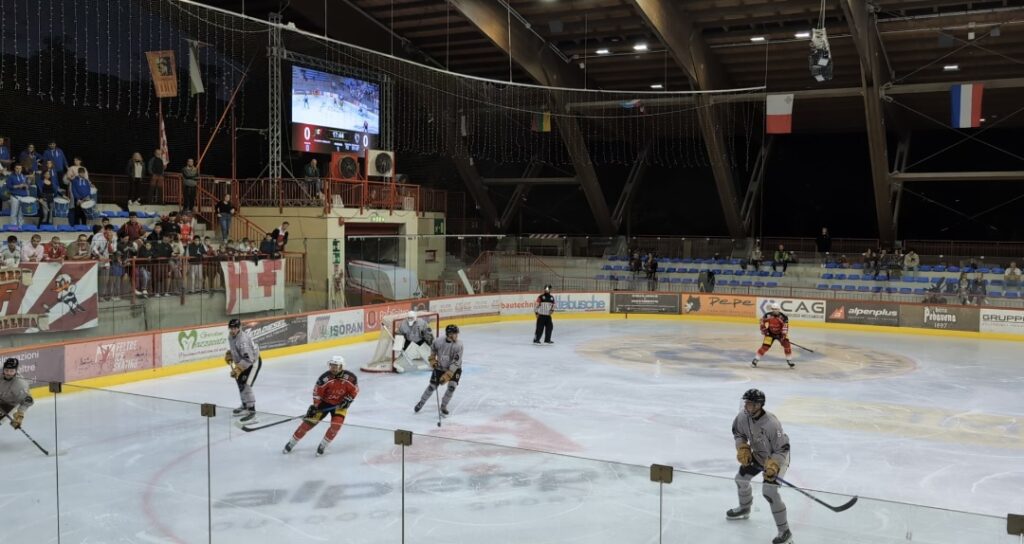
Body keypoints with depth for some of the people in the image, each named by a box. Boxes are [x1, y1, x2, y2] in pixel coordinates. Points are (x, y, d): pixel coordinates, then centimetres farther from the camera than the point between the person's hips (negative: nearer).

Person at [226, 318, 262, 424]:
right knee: (240, 382, 21)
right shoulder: (231, 336, -2)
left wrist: (237, 369, -40)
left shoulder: (243, 340, -33)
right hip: (244, 362, 10)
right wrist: (229, 354, 8)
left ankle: (251, 412, -21)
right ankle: (245, 406, 39)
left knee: (246, 386, -20)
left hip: (254, 362, -10)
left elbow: (248, 359, -38)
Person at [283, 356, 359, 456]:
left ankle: (323, 445, 3)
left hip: (340, 404, 1)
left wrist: (347, 400, -16)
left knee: (336, 424, -19)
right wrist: (315, 406, -18)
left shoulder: (350, 378, -21)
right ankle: (291, 443, 12)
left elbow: (355, 390, -5)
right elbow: (317, 392, -16)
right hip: (324, 402, -1)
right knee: (309, 421, -3)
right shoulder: (325, 377, -24)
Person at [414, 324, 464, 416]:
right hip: (440, 367, 1)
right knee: (432, 386, 2)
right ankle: (421, 403, 27)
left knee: (452, 386, -18)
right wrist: (432, 360, 0)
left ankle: (443, 406, 5)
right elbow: (433, 349, 6)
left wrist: (447, 375, -31)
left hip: (454, 369, -1)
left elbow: (456, 363, -27)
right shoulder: (439, 341, -20)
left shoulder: (458, 345, -25)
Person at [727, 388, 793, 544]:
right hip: (757, 455, 8)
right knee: (741, 478, 16)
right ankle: (744, 509, 46)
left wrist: (772, 466, -39)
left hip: (777, 458, -8)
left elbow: (783, 448, -29)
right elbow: (738, 432, 4)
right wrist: (742, 448, -10)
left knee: (769, 491, -20)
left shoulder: (771, 424, -37)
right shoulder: (743, 416, -17)